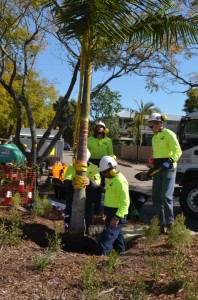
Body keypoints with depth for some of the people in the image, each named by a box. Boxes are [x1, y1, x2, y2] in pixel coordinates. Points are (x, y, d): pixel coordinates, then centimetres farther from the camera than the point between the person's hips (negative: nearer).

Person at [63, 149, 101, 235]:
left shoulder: (94, 168, -3)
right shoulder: (71, 167, -2)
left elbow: (97, 182, -18)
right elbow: (65, 181, -16)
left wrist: (90, 182, -41)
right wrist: (71, 182, -41)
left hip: (88, 199, 0)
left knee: (87, 218, 10)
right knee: (69, 216, 7)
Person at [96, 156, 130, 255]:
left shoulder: (120, 181, -20)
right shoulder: (111, 179, 11)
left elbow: (125, 202, -25)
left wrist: (117, 217, -28)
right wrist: (105, 211, 23)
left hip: (117, 214, -10)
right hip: (111, 212, 10)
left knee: (107, 236, -11)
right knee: (116, 234, 20)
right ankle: (120, 251, 32)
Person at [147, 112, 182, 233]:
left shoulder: (169, 134, -9)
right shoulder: (154, 137, 18)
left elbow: (178, 151, -16)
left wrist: (169, 161, -28)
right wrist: (153, 168, 20)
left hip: (168, 168, -8)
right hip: (158, 169, 8)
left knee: (166, 196, -13)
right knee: (156, 197, 7)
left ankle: (170, 223, 1)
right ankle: (162, 223, 17)